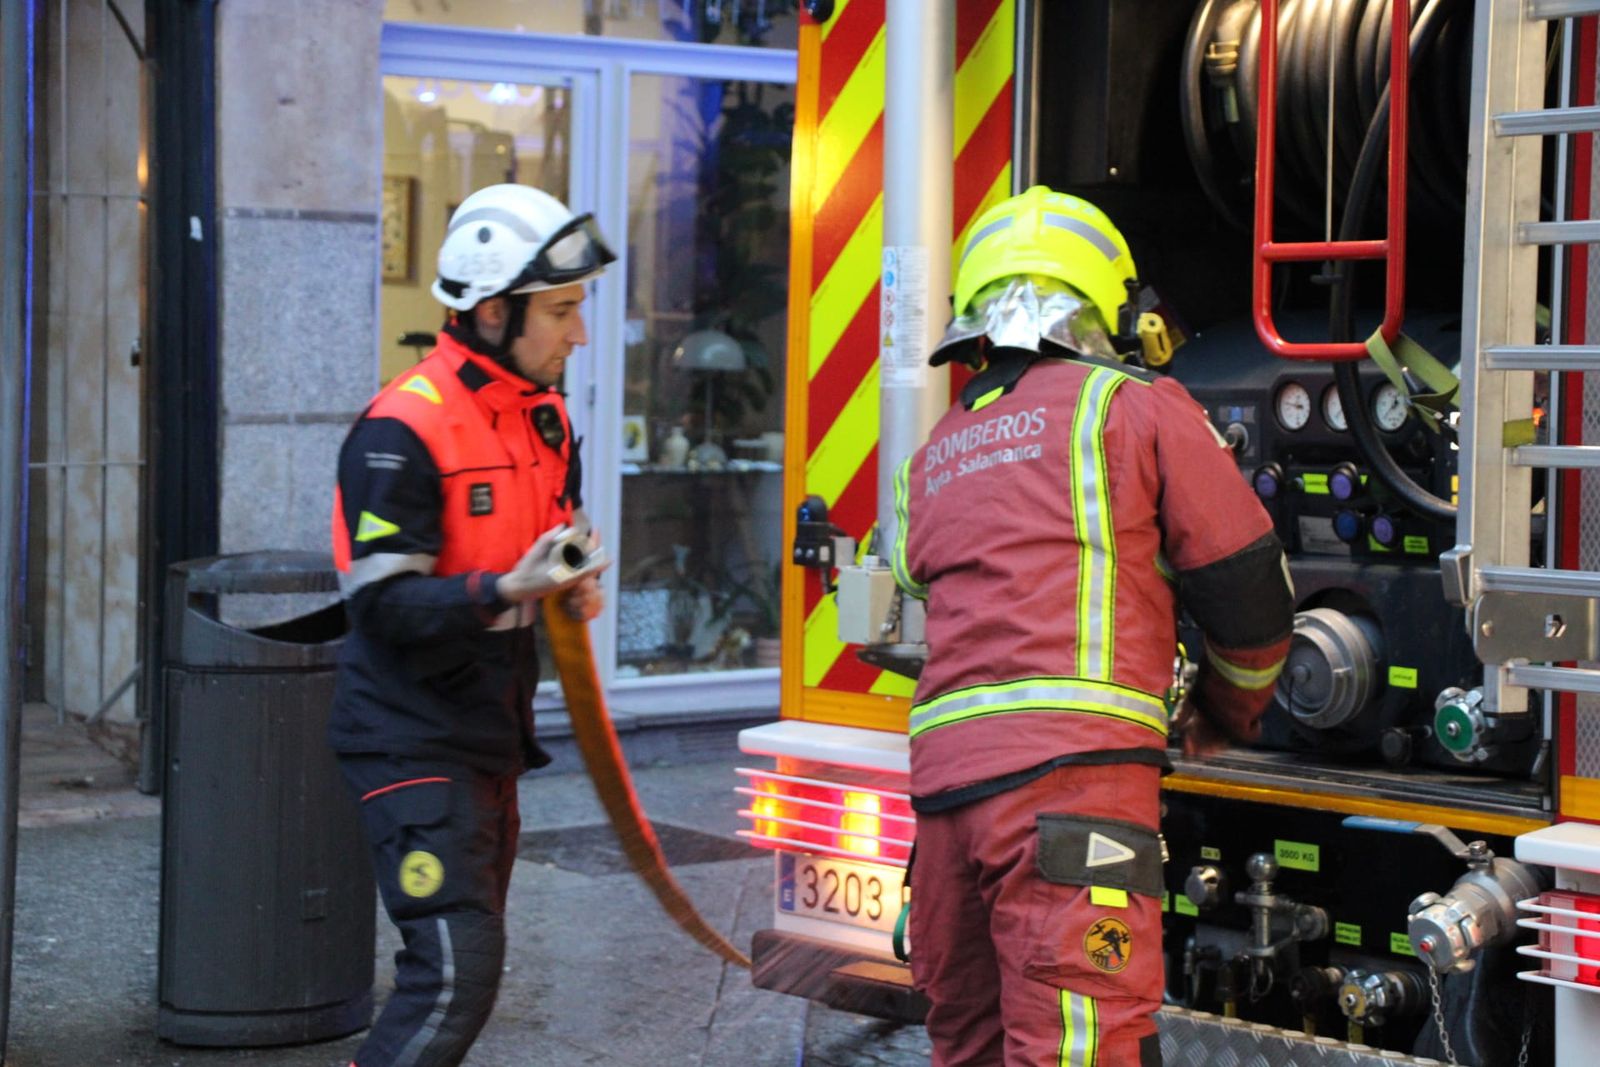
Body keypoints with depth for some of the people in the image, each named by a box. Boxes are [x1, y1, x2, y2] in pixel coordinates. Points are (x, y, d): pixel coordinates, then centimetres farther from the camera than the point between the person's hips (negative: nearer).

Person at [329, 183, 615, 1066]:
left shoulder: (543, 416, 9)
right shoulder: (403, 431, -19)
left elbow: (561, 531, 25)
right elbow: (385, 605, -23)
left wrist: (573, 586, 2)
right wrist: (507, 591, -36)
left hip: (491, 735, 9)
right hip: (413, 743, -9)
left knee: (470, 961, 17)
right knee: (455, 972, -17)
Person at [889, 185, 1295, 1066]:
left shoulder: (932, 456, 23)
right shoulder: (1136, 406, 6)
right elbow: (1246, 585, 7)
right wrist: (1229, 717, 25)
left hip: (942, 772, 6)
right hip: (1071, 764, -6)